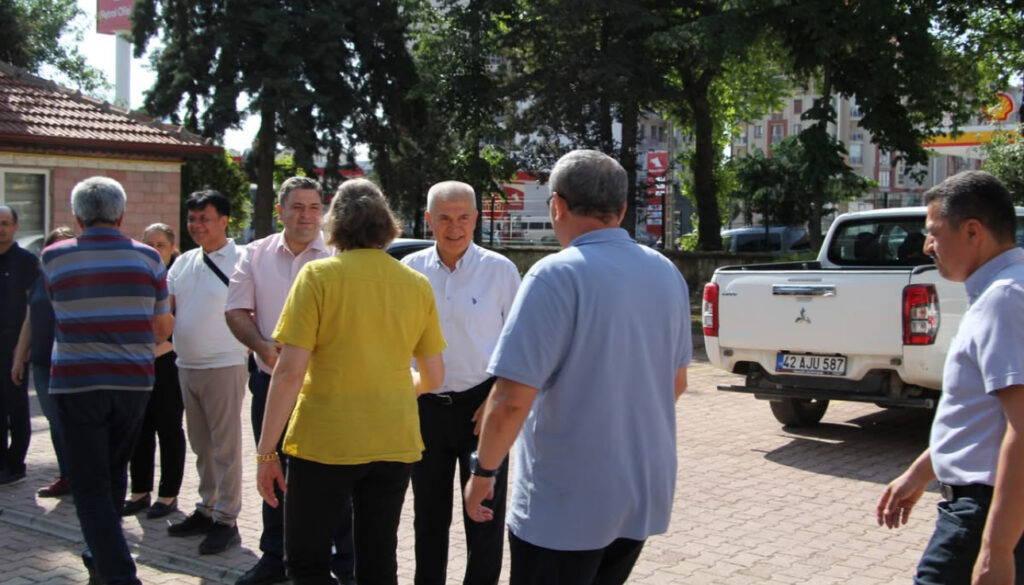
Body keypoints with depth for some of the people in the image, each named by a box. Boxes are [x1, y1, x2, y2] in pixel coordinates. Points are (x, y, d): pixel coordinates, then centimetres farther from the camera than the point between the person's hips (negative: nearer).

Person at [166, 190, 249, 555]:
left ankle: (226, 521, 7)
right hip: (186, 366, 7)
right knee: (201, 446, 16)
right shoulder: (184, 263, 12)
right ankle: (206, 509, 28)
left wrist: (250, 346, -15)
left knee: (225, 447, 0)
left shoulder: (240, 261, -8)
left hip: (223, 366, -7)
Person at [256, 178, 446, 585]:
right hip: (394, 444, 4)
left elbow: (289, 371, -14)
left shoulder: (318, 275, -9)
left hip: (324, 444, -4)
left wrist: (266, 452, -7)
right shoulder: (417, 284, 2)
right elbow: (433, 377, 7)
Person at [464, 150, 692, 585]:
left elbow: (512, 401, -23)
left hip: (565, 506, -7)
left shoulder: (557, 276, -19)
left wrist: (483, 471, -8)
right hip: (645, 495, 7)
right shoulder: (667, 274, 4)